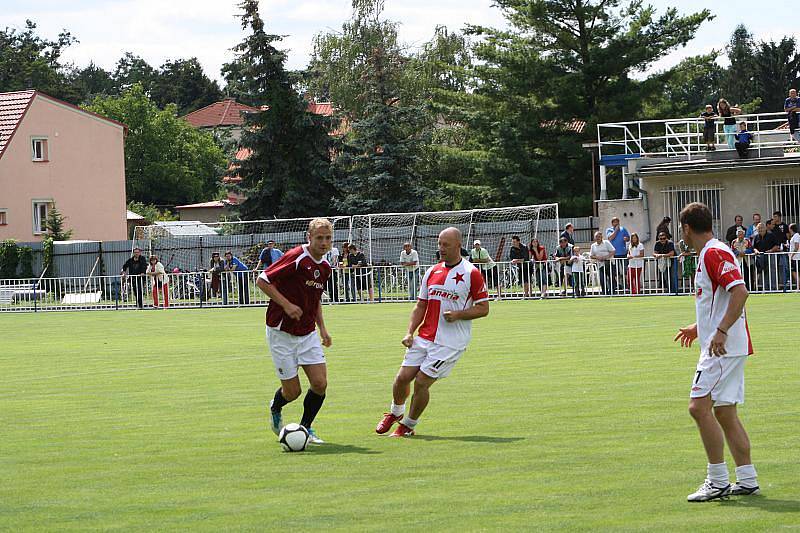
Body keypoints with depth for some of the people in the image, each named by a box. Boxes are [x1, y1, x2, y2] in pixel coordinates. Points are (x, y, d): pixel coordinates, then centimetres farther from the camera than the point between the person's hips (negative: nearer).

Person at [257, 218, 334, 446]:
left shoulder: (324, 267, 7)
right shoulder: (295, 258, -18)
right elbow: (262, 281, -17)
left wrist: (322, 328, 16)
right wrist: (287, 305, -23)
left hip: (308, 333, 6)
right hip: (282, 333, -6)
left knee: (320, 384, -7)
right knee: (292, 391, -2)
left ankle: (306, 427, 15)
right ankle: (275, 409, 33)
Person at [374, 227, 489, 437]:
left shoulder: (471, 273, -6)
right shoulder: (432, 272, 11)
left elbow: (483, 308, -4)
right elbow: (421, 306, 15)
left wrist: (458, 314, -18)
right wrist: (409, 332, 3)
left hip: (450, 342, -5)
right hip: (424, 337, 5)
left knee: (421, 382, -9)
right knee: (403, 378, 0)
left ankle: (408, 425, 12)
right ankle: (395, 413, 29)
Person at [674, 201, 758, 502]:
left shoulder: (715, 253, -14)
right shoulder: (709, 254, 18)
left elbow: (740, 292, -25)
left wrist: (721, 331, -30)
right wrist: (699, 328, 33)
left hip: (724, 347, -10)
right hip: (724, 347, 10)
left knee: (699, 406, -13)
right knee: (724, 412, 11)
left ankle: (718, 481, -12)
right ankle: (747, 481, 12)